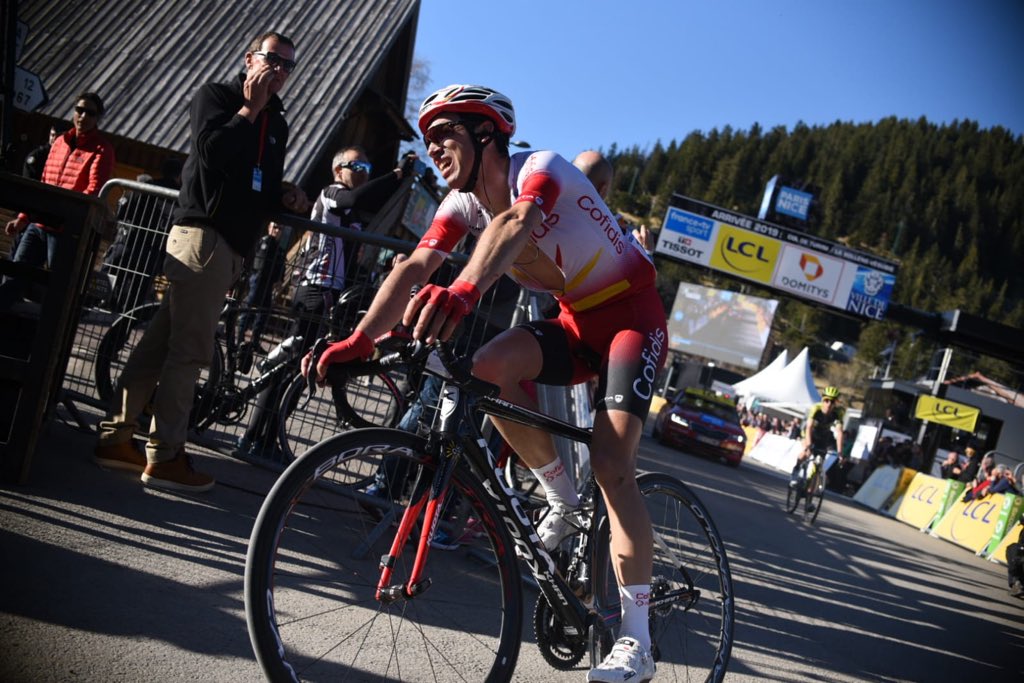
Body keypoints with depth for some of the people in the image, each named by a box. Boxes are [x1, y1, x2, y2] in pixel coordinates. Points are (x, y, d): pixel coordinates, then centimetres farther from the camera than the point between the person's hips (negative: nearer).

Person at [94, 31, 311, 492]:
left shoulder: (277, 124, 22)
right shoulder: (216, 95, 2)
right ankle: (164, 457, -5)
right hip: (204, 232, -8)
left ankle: (115, 437, 14)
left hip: (231, 244, 8)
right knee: (189, 349, -9)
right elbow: (212, 152, -16)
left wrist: (287, 196, 7)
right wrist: (250, 108, -7)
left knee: (161, 341, 9)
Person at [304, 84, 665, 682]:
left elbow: (515, 222, -46)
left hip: (632, 314, -6)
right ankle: (564, 502, -1)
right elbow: (414, 268, -17)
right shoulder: (464, 201, -3)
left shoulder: (540, 167, -23)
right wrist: (358, 341, -33)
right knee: (491, 368, -23)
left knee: (611, 460, -21)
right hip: (577, 320, 6)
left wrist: (464, 292, -67)